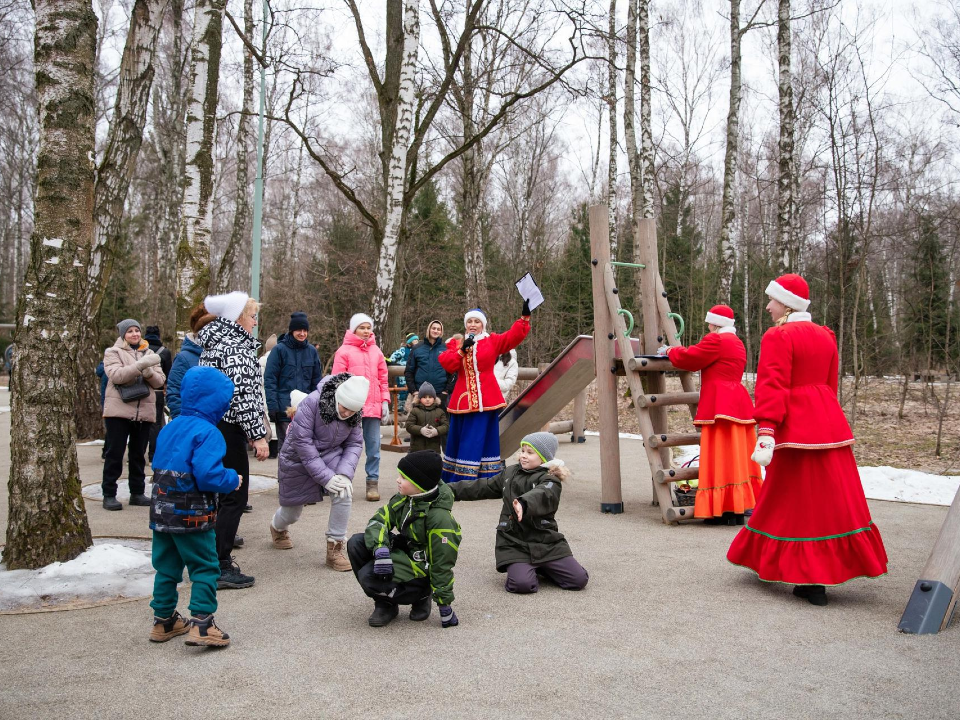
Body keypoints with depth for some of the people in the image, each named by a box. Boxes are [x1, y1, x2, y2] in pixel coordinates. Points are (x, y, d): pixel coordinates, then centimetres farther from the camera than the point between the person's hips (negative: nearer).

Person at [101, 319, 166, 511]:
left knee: (138, 454, 10)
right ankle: (109, 494, 5)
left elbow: (160, 381, 5)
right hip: (119, 410, -4)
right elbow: (115, 375, -15)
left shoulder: (148, 353, 14)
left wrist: (149, 372, -16)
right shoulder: (113, 352, 3)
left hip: (144, 412, 4)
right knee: (114, 453, -1)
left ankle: (137, 492, 18)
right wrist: (141, 365, -24)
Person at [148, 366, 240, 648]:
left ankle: (164, 621, 26)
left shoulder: (169, 428, 9)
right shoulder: (207, 432, -18)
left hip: (162, 511, 8)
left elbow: (159, 467, 16)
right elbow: (208, 475, -27)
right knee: (205, 568, 3)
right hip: (192, 516, -8)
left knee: (167, 567, 17)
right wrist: (232, 479, -10)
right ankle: (201, 624, 0)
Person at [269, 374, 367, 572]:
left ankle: (334, 549, -8)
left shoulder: (355, 415, -12)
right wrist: (326, 477, -29)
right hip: (298, 458, -3)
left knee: (344, 493, -24)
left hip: (330, 455, 3)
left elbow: (354, 444, -8)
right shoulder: (311, 403, -28)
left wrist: (345, 473, -26)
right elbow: (303, 443, -28)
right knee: (292, 511, 12)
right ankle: (278, 528, 52)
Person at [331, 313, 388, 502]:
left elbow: (383, 378, 15)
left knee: (373, 446, 4)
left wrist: (385, 401, 8)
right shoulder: (344, 351, 1)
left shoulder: (376, 351, 13)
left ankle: (373, 482, 10)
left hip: (373, 406, 3)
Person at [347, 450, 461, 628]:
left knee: (368, 576, -26)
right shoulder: (404, 498, -5)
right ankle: (383, 602, 0)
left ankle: (419, 596, -1)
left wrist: (445, 605, -14)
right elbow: (379, 520, -7)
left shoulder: (439, 518, -26)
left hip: (421, 566, -8)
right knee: (356, 544, -11)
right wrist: (380, 548, -28)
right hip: (403, 550, 8)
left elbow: (442, 563, -21)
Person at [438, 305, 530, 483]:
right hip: (463, 399, 3)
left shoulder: (493, 341, 6)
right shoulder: (456, 344, 12)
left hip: (484, 400, -3)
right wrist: (462, 350, -13)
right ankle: (457, 479, 16)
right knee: (460, 440, 8)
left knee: (482, 440, -2)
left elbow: (513, 336, -7)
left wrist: (524, 317, -17)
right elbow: (447, 364, -3)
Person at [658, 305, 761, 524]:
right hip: (737, 404, 10)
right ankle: (737, 509, 13)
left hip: (720, 407, -10)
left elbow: (689, 358, -6)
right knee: (736, 457, 10)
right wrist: (675, 352, 22)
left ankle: (723, 510, -6)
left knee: (721, 458, -8)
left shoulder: (716, 340, -11)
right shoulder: (737, 343, 21)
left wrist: (669, 351, 11)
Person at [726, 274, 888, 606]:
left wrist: (765, 432, -26)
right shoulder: (825, 336, 13)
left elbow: (772, 387, -21)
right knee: (834, 499, 10)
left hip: (796, 428, -7)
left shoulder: (778, 337, -11)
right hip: (830, 423, 8)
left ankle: (812, 582, 8)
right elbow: (830, 384, 18)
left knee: (798, 500, 2)